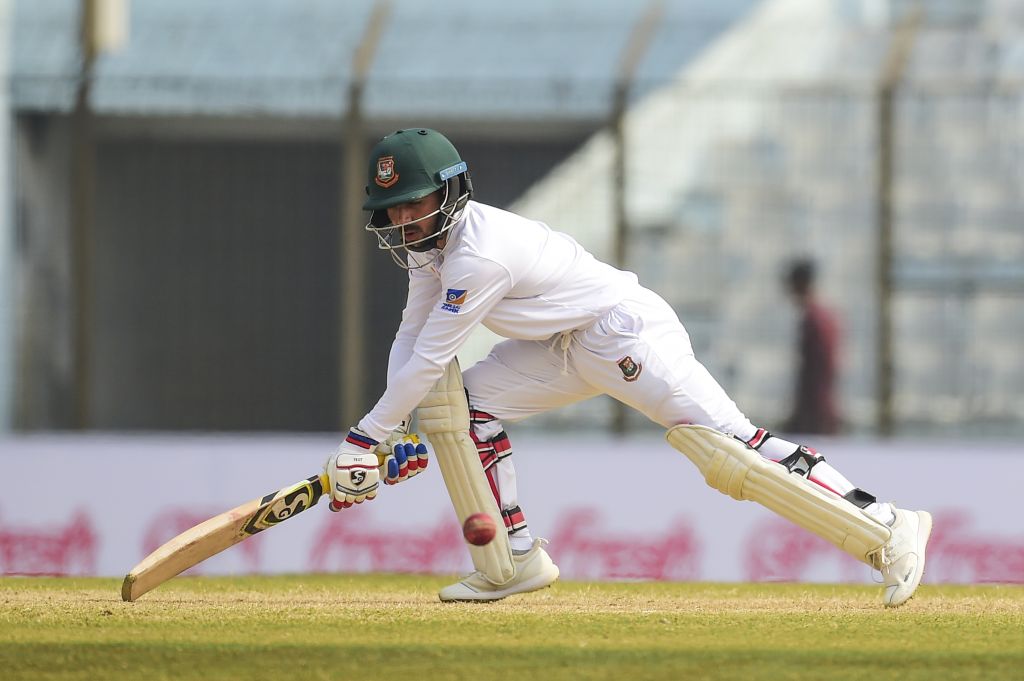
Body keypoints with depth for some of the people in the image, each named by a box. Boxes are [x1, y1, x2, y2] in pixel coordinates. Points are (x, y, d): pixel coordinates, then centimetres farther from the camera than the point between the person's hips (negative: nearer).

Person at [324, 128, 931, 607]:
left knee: (723, 446, -22)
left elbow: (430, 357, -24)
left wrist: (368, 436, -17)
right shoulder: (431, 241, 4)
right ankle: (517, 561, 5)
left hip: (628, 331, -10)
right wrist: (394, 431, -6)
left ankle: (888, 530, -25)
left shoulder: (479, 254, -26)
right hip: (567, 348, 10)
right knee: (461, 400, 1)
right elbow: (412, 339, 8)